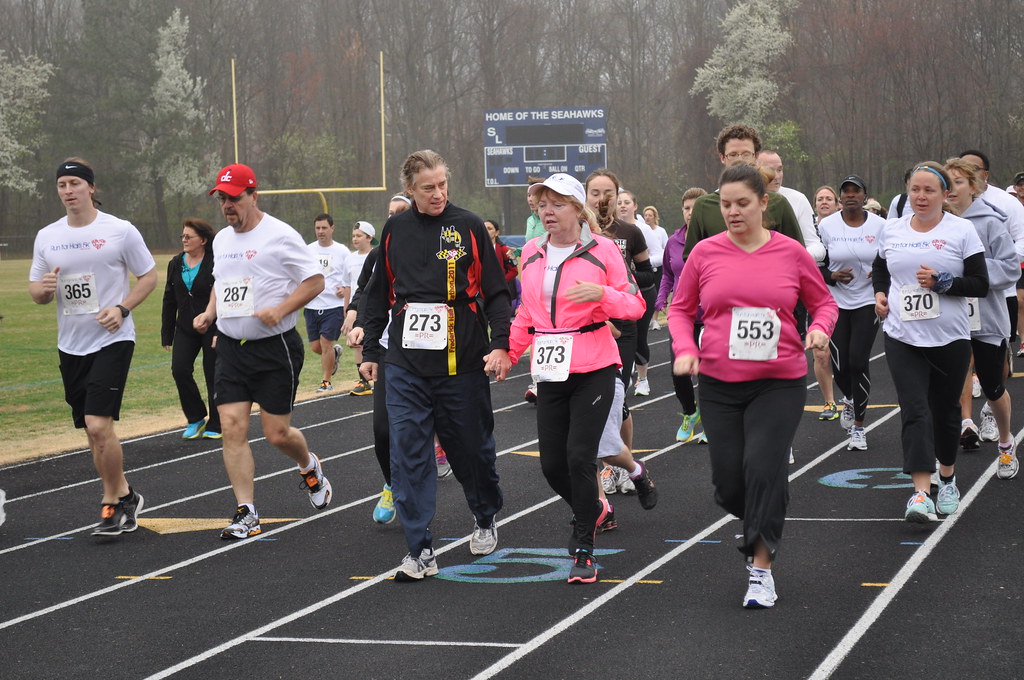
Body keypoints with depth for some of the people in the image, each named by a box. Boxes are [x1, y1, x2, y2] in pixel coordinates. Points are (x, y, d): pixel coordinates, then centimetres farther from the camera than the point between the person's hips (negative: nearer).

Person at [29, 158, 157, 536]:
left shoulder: (120, 231, -6)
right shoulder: (47, 237, 7)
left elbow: (149, 277, 1)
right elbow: (36, 291, 13)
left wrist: (122, 308, -13)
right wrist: (43, 289, -11)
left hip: (112, 340, -5)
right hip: (70, 345, 5)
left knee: (99, 426, -16)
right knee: (92, 431, 10)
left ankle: (114, 501, 2)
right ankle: (122, 499, 24)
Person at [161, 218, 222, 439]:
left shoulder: (215, 264, -11)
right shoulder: (176, 264, 7)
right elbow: (169, 301, 12)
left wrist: (220, 333, -20)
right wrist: (167, 335, 10)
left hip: (212, 329, -5)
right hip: (185, 329, 5)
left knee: (213, 376, 2)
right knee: (179, 370, -9)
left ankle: (215, 426, 16)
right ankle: (196, 419, 9)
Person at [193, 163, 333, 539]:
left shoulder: (281, 236, -10)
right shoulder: (221, 240, 12)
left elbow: (315, 280, -9)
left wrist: (280, 310, -20)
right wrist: (210, 313, 9)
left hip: (276, 348, -6)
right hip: (231, 348, 6)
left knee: (277, 433, -1)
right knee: (232, 427, -6)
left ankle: (309, 466, 34)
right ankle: (246, 513, -2)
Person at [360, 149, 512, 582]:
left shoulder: (468, 226, -1)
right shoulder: (394, 230, 7)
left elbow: (495, 291, 0)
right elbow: (379, 294, 16)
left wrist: (500, 344, -11)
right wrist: (370, 350, 15)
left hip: (462, 361, -2)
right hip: (406, 364, 2)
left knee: (471, 446, 10)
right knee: (408, 452, -6)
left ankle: (486, 519, 38)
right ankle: (420, 551, -4)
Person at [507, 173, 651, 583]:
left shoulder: (601, 250, -4)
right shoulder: (531, 253, 9)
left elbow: (635, 306, -4)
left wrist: (601, 294, -22)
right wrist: (509, 351, 11)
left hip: (593, 369, -5)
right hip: (550, 370, 5)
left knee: (579, 455, -13)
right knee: (551, 463, 3)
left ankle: (583, 549, -1)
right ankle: (594, 510, 34)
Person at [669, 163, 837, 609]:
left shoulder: (791, 253, -2)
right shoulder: (705, 253, 0)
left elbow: (823, 302, 11)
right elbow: (681, 308, 10)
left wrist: (821, 327, -10)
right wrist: (685, 348, -7)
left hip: (780, 383, -2)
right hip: (719, 385, 2)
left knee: (763, 468, -17)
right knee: (729, 483, 2)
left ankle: (761, 569, -5)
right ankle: (761, 529, 37)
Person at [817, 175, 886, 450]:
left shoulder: (879, 225, -2)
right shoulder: (827, 226, -1)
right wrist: (832, 276, -16)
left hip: (868, 302, -1)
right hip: (836, 302, 1)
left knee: (859, 360, -11)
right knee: (840, 364, -2)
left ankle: (858, 427, 2)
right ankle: (850, 399, 36)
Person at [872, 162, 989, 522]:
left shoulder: (962, 231, -3)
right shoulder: (892, 229, 6)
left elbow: (980, 284, -6)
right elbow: (879, 269, 25)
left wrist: (942, 282, -19)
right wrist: (880, 293, 6)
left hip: (949, 340, -1)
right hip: (902, 339, 1)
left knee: (945, 411, 12)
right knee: (914, 411, -12)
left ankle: (947, 479, 35)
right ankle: (921, 493, -20)